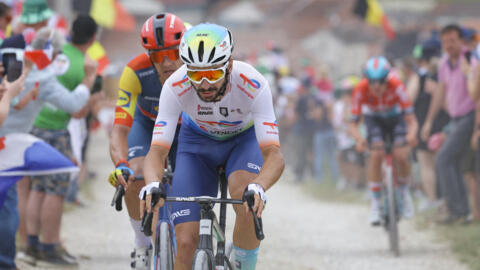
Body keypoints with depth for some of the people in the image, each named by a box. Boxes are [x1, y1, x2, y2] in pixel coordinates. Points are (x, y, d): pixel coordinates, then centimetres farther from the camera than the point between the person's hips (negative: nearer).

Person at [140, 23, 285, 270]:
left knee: (249, 208, -33)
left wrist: (258, 187, -62)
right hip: (197, 141, 1)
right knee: (186, 243, -11)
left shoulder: (253, 85, -36)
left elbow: (274, 155, -41)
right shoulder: (175, 87, -33)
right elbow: (157, 152, -33)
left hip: (243, 139, -1)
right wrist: (152, 185, -56)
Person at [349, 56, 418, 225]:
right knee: (376, 154, -22)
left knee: (401, 156, -19)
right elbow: (353, 124, -29)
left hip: (396, 117, 0)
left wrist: (412, 134, -57)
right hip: (374, 119, 0)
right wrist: (359, 139, -50)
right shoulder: (360, 90, -33)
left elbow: (411, 120, -35)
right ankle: (375, 203, -11)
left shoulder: (396, 86, -35)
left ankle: (404, 191, 11)